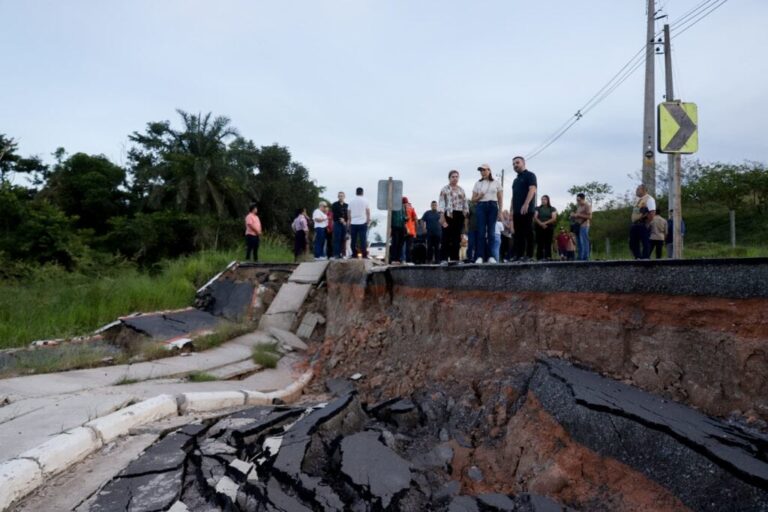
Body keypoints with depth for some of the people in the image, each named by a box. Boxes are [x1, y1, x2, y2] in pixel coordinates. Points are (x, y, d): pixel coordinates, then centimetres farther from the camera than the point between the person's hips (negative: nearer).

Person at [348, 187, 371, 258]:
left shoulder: (351, 200, 4)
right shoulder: (365, 200, 0)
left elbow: (349, 213, 6)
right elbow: (368, 212, 1)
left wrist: (350, 222, 15)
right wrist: (368, 221, 10)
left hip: (353, 223, 2)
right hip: (362, 223, -2)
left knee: (353, 239, 5)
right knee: (363, 239, -2)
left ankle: (354, 254, 5)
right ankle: (364, 254, -6)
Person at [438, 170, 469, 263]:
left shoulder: (461, 190, 17)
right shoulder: (445, 189, 1)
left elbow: (465, 203, 18)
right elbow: (441, 203, -6)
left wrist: (465, 214, 8)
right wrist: (442, 216, -15)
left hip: (459, 215, 5)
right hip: (448, 214, -5)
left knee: (457, 238, 4)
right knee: (447, 237, -8)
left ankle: (454, 258, 9)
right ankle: (444, 258, -8)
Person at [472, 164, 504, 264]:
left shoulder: (496, 183, 8)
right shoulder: (478, 184, 10)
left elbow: (500, 199, 9)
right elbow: (473, 199, 11)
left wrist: (500, 212, 2)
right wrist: (479, 196, -10)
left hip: (493, 206, 0)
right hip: (481, 206, 0)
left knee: (491, 232, -1)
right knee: (481, 231, -7)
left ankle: (490, 256, 2)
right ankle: (480, 256, -9)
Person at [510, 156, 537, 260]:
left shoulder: (530, 175, 1)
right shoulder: (515, 180, 25)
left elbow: (532, 189, -12)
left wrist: (526, 204, -23)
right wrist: (512, 209, 16)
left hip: (527, 210, -8)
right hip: (517, 211, 8)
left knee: (528, 233, -8)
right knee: (518, 234, 5)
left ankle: (529, 255, -8)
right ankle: (518, 255, 6)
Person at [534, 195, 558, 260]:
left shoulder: (552, 209, 10)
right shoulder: (538, 208, 12)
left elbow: (554, 219, -2)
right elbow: (535, 218, 1)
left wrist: (545, 223, -14)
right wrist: (541, 224, -14)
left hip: (549, 228, 0)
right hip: (539, 228, 0)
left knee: (548, 244, -5)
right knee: (540, 244, -6)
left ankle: (548, 258, -6)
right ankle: (539, 258, -7)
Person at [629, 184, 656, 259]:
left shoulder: (649, 199, -7)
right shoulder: (638, 200, 20)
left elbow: (652, 213, -17)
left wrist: (647, 224, -17)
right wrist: (633, 223, 13)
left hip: (643, 225, -9)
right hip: (635, 225, 9)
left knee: (645, 243, -4)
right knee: (633, 243, 8)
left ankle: (645, 259, -1)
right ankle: (638, 258, 15)